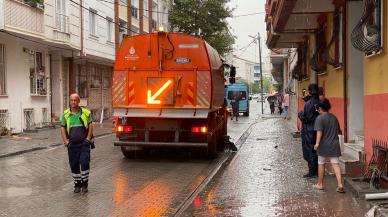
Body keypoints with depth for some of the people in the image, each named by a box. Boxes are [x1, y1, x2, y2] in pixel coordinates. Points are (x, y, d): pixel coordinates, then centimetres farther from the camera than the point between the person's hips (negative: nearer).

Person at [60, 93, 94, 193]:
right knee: (74, 165, 6)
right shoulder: (66, 114, 6)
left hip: (84, 143, -2)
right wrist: (65, 141, -3)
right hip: (72, 144, 2)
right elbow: (63, 128, 7)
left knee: (84, 162, -10)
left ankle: (84, 184, 5)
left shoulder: (86, 113, 2)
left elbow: (90, 125, 3)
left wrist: (88, 138, -6)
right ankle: (77, 184, 20)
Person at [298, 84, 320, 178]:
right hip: (317, 130, 7)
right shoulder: (319, 102, 4)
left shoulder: (308, 104, -20)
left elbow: (304, 118, -22)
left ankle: (312, 172, 4)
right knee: (316, 151, 15)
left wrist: (300, 113, 3)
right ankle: (317, 170, 22)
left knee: (309, 151, 1)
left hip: (309, 131, -7)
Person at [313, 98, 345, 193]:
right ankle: (340, 184, -12)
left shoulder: (320, 118, -9)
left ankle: (320, 184, 21)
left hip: (324, 145, -4)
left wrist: (317, 143, -24)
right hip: (334, 145, 4)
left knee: (321, 164, 10)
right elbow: (338, 131, 18)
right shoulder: (334, 117, 10)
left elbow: (319, 131, -20)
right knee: (335, 164, 0)